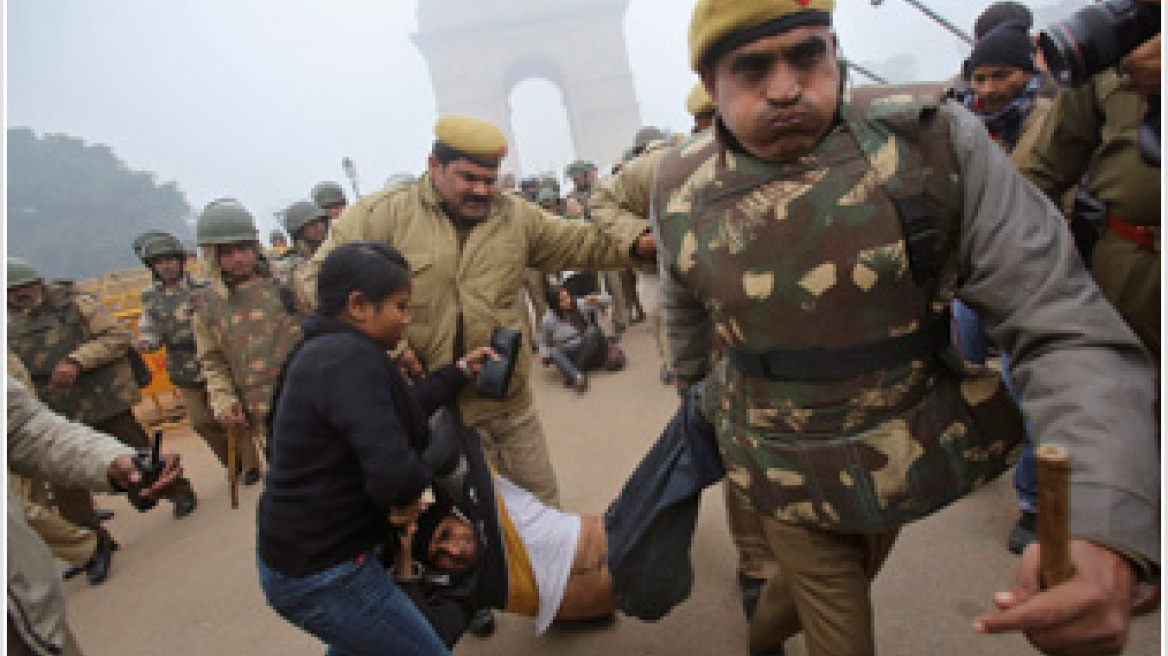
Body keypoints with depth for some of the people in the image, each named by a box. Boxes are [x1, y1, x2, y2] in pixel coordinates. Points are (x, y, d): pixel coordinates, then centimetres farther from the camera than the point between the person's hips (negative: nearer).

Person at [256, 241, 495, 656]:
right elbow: (394, 472, -35)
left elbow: (399, 410, 12)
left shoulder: (322, 349, 5)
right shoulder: (350, 358, -27)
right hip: (319, 574, -10)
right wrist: (407, 497, -13)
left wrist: (460, 372, 15)